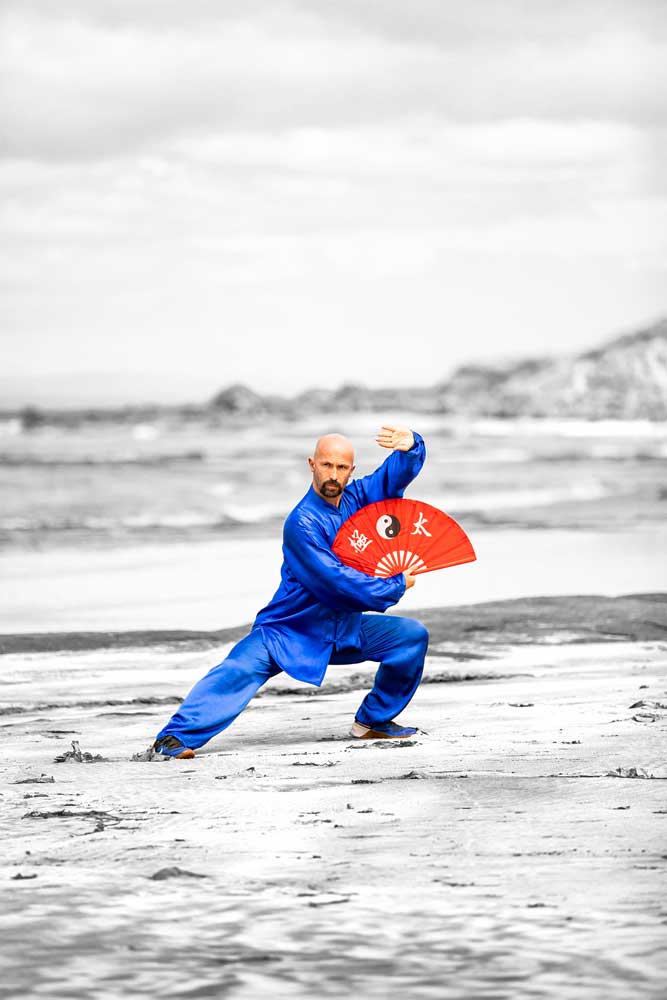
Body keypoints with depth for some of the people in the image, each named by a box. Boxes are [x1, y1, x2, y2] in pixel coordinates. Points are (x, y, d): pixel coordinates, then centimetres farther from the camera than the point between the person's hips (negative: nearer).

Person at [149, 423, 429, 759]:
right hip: (289, 630, -7)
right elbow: (336, 581, -26)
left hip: (346, 630, 7)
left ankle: (374, 720, 12)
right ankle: (174, 738, -35)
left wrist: (410, 445, -22)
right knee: (242, 667, -29)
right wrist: (395, 587, -16)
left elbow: (400, 471, 3)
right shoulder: (302, 523, -22)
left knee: (412, 635, -2)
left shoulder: (357, 497, -1)